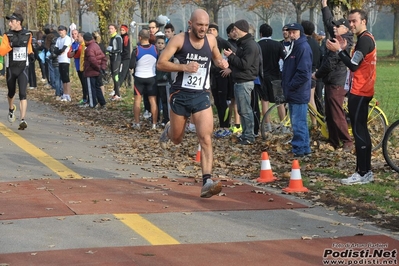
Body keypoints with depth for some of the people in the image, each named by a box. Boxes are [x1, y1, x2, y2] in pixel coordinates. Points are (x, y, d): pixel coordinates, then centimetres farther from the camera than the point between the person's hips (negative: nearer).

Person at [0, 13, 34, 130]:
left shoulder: (27, 34, 2)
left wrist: (31, 53, 7)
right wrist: (11, 44, -29)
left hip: (23, 68, 0)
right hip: (11, 69, 0)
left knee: (23, 94, -13)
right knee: (11, 93, 17)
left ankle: (23, 120, -17)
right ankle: (11, 109, 49)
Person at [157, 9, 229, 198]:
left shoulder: (211, 40, 3)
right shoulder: (179, 40, -8)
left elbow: (217, 58, 22)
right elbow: (160, 64, -11)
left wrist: (222, 63, -2)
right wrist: (184, 66, -24)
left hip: (202, 96, 2)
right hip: (180, 95, -2)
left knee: (206, 139, -13)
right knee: (176, 139, 14)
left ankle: (207, 182, -17)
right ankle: (168, 130, 51)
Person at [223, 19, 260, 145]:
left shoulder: (250, 45, -15)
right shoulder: (242, 43, 17)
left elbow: (245, 64, -21)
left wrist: (231, 56, -13)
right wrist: (232, 57, 6)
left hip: (245, 82, -10)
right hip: (239, 81, 10)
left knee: (245, 110, -7)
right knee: (241, 110, 13)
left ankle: (249, 136, -3)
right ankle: (245, 134, 20)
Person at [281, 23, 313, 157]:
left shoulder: (303, 48, -15)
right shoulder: (295, 47, 16)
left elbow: (303, 73, -21)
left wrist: (290, 86, -15)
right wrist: (285, 84, 11)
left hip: (299, 94, -10)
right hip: (293, 93, 10)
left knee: (298, 123, -6)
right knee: (299, 122, 15)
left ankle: (299, 149, -2)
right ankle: (304, 148, 22)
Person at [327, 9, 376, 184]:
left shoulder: (364, 40, -15)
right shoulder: (366, 39, 18)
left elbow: (353, 65, -22)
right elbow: (355, 64, 18)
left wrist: (338, 50, -15)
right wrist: (344, 49, 9)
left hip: (359, 92, -11)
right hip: (360, 91, 11)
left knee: (358, 131, -10)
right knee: (361, 131, 13)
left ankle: (362, 173, -9)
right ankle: (366, 171, 17)